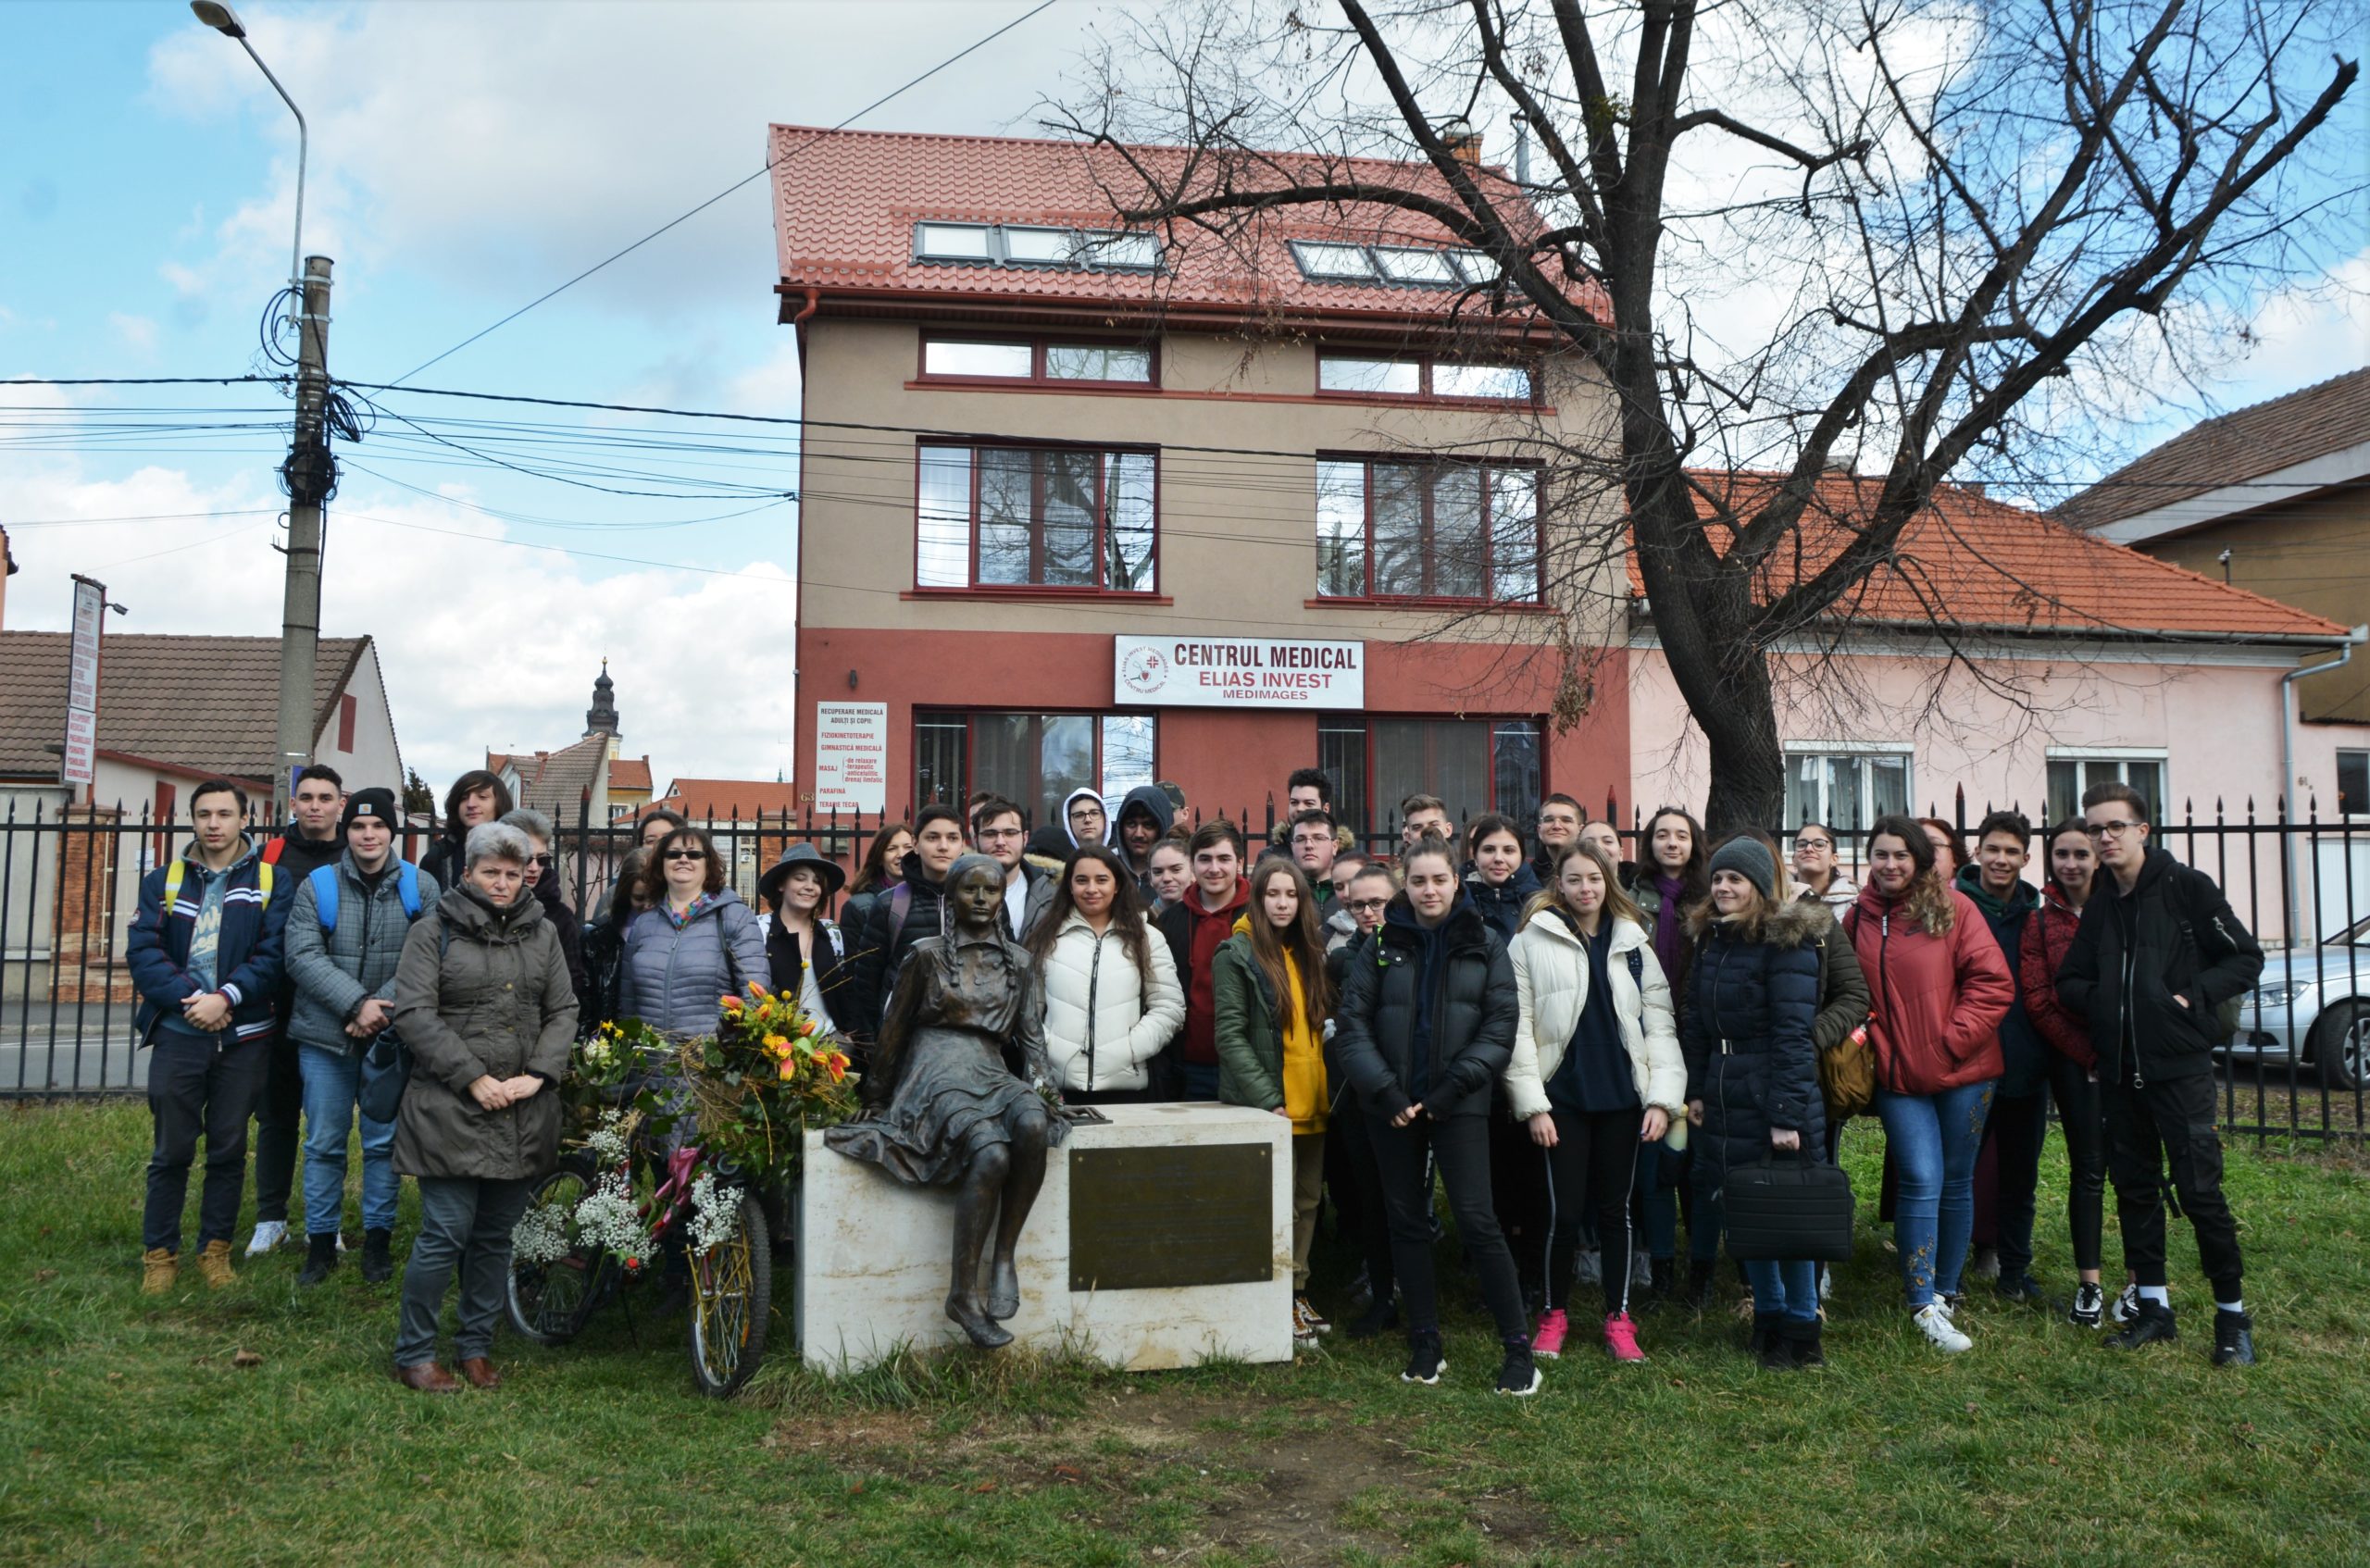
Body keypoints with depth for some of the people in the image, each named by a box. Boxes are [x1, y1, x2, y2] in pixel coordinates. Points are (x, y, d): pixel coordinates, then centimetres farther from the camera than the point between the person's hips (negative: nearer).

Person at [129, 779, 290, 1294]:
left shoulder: (270, 881, 2)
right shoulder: (163, 881, 7)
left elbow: (273, 955, -6)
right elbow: (142, 952, -3)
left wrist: (226, 997, -19)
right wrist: (189, 997, -15)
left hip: (245, 1037, 0)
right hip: (178, 1033, 1)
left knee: (229, 1149, 8)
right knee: (171, 1150, 6)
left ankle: (215, 1249, 21)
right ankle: (160, 1253, 18)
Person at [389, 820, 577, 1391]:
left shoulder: (542, 933, 13)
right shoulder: (433, 932, 1)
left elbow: (563, 1011, 11)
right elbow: (414, 1014, -7)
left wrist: (537, 1076, -4)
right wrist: (475, 1079, -12)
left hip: (524, 1113, 4)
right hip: (450, 1109, -4)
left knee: (496, 1235, 10)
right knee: (447, 1232, -5)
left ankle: (477, 1347, 23)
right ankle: (413, 1354, 10)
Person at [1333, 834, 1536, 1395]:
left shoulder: (1484, 944, 2)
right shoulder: (1381, 945, 4)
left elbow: (1502, 1024, -3)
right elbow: (1351, 1023, 0)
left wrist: (1455, 1086, -12)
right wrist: (1384, 1091, -9)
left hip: (1458, 1104, -2)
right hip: (1392, 1107, 2)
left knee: (1476, 1219, -8)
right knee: (1407, 1221, 8)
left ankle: (1518, 1348, 1)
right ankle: (1425, 1346, 19)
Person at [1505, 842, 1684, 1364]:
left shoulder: (1633, 941, 8)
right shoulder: (1533, 940, -2)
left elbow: (1659, 1022, 5)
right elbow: (1517, 1026, -4)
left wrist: (1662, 1098, -4)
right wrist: (1531, 1104, -9)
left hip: (1621, 1095, 3)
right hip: (1561, 1096, -2)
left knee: (1616, 1208, 9)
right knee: (1564, 1212, 0)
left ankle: (1618, 1318, 20)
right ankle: (1553, 1315, 18)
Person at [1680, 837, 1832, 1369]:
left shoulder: (1787, 941, -11)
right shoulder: (1712, 939, 11)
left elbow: (1793, 1032, -16)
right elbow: (1697, 1023, 14)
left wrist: (1787, 1115, -19)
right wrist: (1696, 1090, 8)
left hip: (1774, 1102, -7)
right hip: (1725, 1101, 7)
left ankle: (1801, 1330, 15)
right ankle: (1768, 1315, 26)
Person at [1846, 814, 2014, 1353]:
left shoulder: (1952, 908, -4)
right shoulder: (1858, 919, 6)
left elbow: (1992, 981, -7)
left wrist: (1953, 1039, -12)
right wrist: (1868, 1039, -1)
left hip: (1962, 1072, -1)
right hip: (1897, 1076, 1)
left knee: (1956, 1183, 9)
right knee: (1921, 1182, -7)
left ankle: (1946, 1292, 24)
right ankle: (1925, 1307, -3)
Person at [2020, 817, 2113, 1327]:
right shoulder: (2041, 921, 4)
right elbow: (2037, 1000, 0)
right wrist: (2086, 1051, -7)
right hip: (2074, 1060, 1)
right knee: (2088, 1170, 4)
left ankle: (2142, 1281, 14)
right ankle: (2088, 1284, 11)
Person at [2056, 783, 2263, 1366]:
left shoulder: (2187, 887, -4)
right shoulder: (2099, 904, 11)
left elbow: (2246, 958, -3)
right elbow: (2070, 982, 16)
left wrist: (2194, 996, -13)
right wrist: (2098, 1001, -3)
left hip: (2180, 1063, -6)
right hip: (2119, 1070, 6)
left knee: (2199, 1188, -5)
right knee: (2134, 1187, 10)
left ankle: (2233, 1315, 9)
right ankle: (2154, 1308, 21)